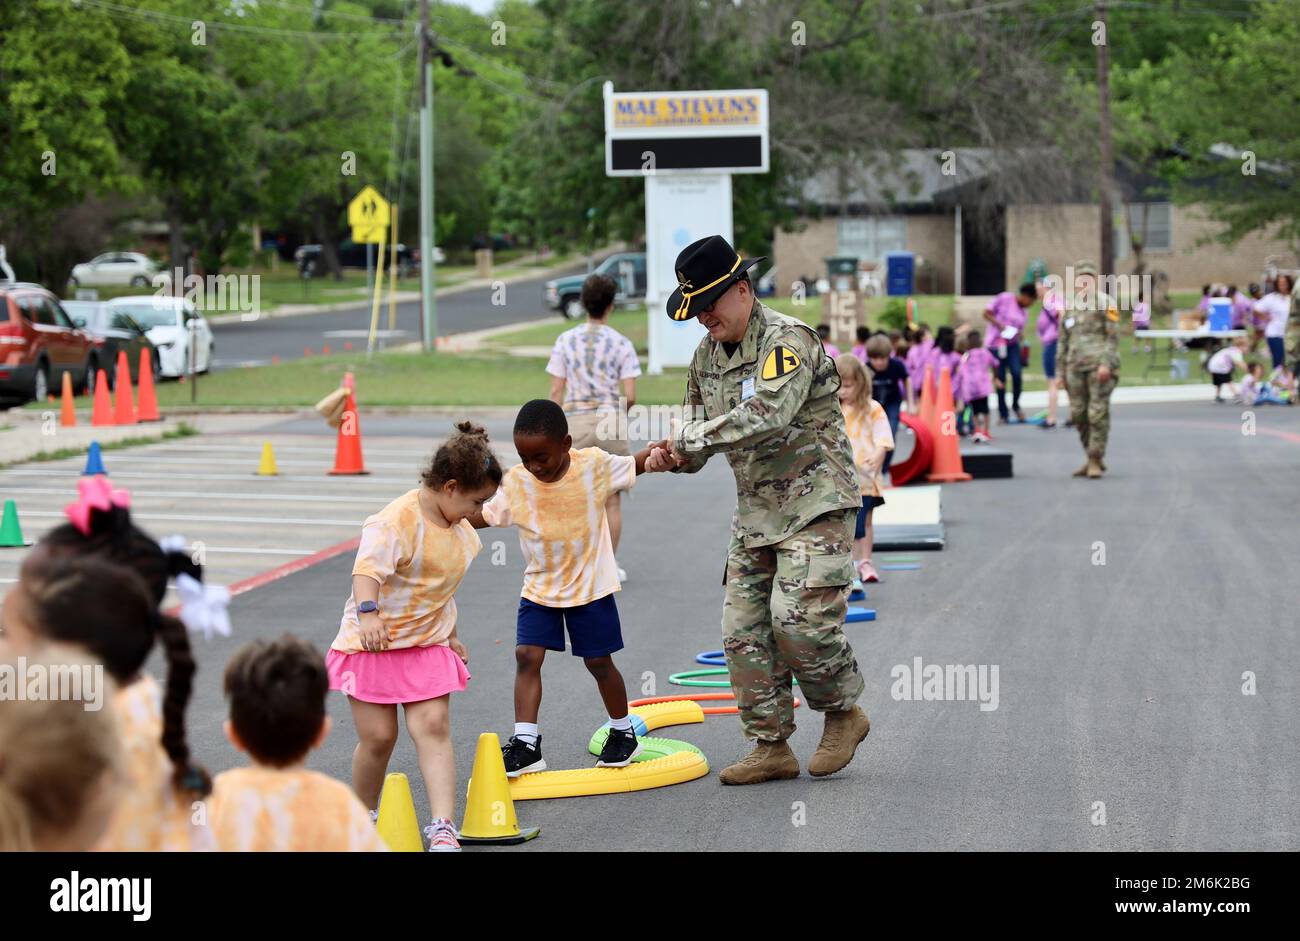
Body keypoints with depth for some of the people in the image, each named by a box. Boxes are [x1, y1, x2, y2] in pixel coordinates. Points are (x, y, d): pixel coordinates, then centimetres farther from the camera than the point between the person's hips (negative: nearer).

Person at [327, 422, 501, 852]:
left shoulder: (459, 529, 6)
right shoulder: (396, 521, -21)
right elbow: (368, 568, -35)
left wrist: (452, 637, 26)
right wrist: (368, 612, -52)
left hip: (427, 643, 6)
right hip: (374, 641, -6)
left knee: (433, 727, -10)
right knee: (378, 737, -3)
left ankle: (443, 829, -15)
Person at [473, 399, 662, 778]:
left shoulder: (594, 465, -14)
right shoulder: (516, 481, -10)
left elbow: (636, 464, 0)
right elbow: (484, 516, 1)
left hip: (590, 586, -2)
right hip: (539, 587, 2)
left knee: (599, 661, 6)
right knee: (527, 655, -10)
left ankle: (623, 732, 27)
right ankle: (526, 743, -7)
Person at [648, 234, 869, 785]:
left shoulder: (787, 340, -16)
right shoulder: (706, 356, 10)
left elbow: (767, 415, -31)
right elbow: (699, 436, 15)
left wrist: (692, 437, -24)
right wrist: (674, 457, -9)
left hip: (816, 504, -8)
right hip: (756, 511, 8)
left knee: (799, 620, -17)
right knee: (744, 630, 2)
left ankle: (844, 713, 8)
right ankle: (771, 748, 10)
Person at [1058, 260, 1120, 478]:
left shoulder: (1105, 303, 0)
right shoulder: (1070, 308, 17)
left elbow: (1113, 336, -7)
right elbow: (1063, 342, 20)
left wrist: (1106, 363, -17)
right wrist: (1060, 372, 15)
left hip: (1099, 365, -6)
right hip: (1076, 366, 6)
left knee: (1098, 413, -7)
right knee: (1079, 415, 5)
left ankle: (1095, 462, -3)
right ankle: (1093, 459, 17)